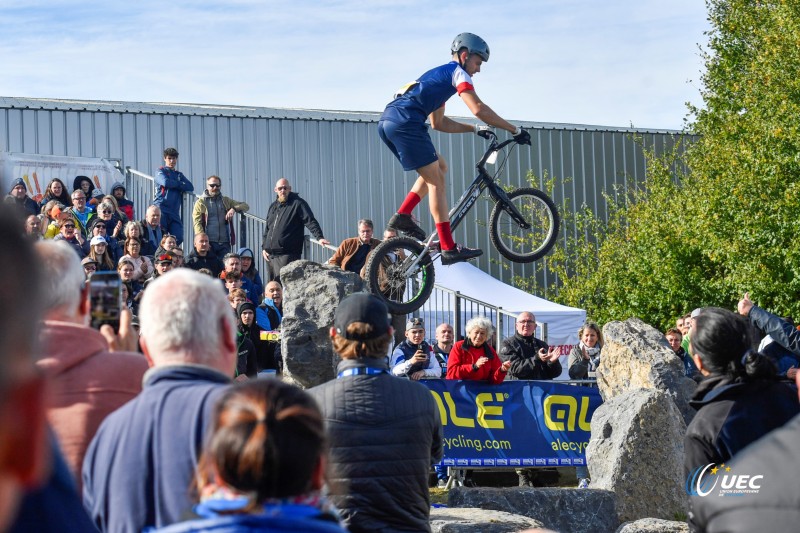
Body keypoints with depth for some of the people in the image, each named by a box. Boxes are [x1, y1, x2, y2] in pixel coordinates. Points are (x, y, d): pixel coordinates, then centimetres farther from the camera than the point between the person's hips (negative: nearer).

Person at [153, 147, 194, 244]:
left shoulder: (179, 175, 25)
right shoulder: (161, 171, 10)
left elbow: (190, 187, 8)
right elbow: (165, 182, -12)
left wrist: (175, 185, -3)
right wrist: (180, 184, 4)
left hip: (174, 211, 5)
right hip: (161, 209, -5)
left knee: (178, 238, -8)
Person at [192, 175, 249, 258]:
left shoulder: (226, 201, 18)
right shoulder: (201, 203, 7)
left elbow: (245, 206, 14)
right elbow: (197, 223, -2)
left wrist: (234, 209, -9)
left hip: (224, 243, 3)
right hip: (209, 243, -3)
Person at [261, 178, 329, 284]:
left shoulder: (297, 203, 0)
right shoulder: (273, 206, 20)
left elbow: (310, 221, -10)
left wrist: (319, 237, -24)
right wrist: (264, 247, 16)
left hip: (287, 254, -7)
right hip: (270, 254, 7)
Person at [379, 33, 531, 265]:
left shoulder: (439, 75, 33)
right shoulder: (458, 72, 5)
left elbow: (438, 123, 34)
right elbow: (478, 109, -9)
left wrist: (474, 129, 29)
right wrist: (515, 131, -4)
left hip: (387, 123, 9)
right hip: (405, 122, -9)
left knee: (439, 168, 20)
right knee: (437, 181, -6)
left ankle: (403, 215, 10)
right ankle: (449, 249, -10)